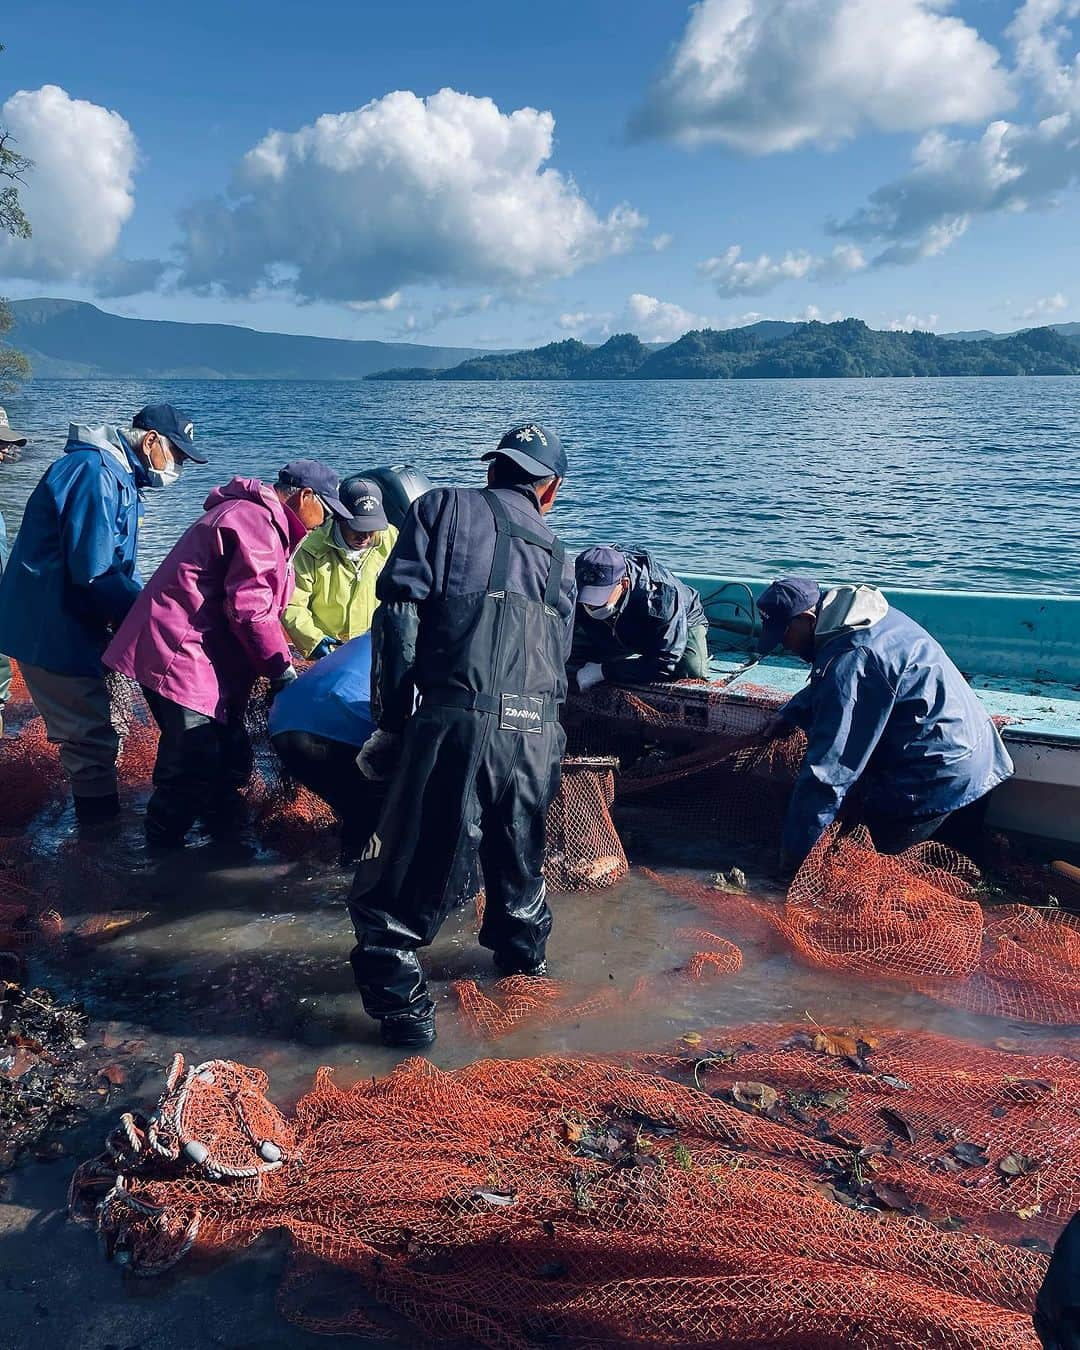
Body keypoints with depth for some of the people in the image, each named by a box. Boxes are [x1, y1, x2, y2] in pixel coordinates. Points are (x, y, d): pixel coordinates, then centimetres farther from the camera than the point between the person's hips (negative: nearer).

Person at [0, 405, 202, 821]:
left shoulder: (117, 475, 15)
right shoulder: (96, 472, -19)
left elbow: (119, 567, 17)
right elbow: (94, 573, -26)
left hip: (65, 624, 10)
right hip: (54, 631, -10)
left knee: (91, 733, 17)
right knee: (92, 740, -3)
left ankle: (102, 818, 29)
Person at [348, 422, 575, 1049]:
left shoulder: (445, 506, 11)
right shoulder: (556, 555, 26)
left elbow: (400, 612, 0)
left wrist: (391, 722, 3)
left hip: (458, 720, -5)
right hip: (539, 732, 5)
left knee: (402, 874, 7)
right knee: (520, 851, 29)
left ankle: (403, 1005, 8)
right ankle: (524, 952, 47)